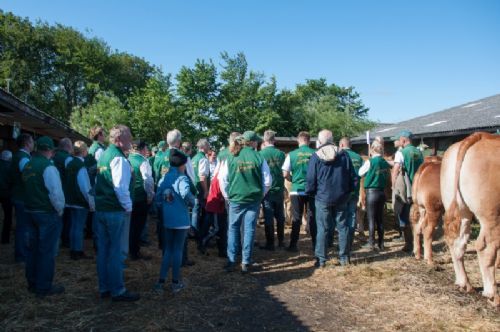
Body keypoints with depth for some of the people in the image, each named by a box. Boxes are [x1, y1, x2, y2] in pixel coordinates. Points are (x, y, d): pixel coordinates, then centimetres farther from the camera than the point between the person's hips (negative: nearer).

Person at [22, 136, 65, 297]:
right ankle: (44, 287, 7)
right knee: (47, 251, 0)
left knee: (33, 248, 16)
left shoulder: (28, 166, 8)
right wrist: (60, 210, -7)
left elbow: (29, 188, 12)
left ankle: (32, 283, 28)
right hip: (48, 214, -8)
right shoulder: (48, 167, -18)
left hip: (31, 211, 8)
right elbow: (56, 193, -21)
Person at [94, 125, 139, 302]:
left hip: (100, 209, 9)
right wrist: (128, 207, -12)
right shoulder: (119, 158, -16)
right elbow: (120, 187, -23)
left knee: (103, 249, 14)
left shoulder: (103, 155, 13)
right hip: (116, 211, -9)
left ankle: (104, 288, 24)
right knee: (117, 251, 0)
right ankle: (117, 290, 8)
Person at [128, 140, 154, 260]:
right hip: (141, 198, -7)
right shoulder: (143, 161, -13)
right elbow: (148, 180, -19)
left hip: (129, 196, 7)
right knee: (138, 225, 3)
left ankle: (130, 249, 29)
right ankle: (135, 252, 10)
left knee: (130, 224, 18)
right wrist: (150, 195, -8)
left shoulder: (128, 159, 6)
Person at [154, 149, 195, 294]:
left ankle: (161, 282, 13)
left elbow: (158, 198, 6)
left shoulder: (164, 178, 4)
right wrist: (192, 202, -10)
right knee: (178, 250, 6)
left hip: (167, 220, 5)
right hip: (181, 220, -5)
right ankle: (176, 283, 16)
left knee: (168, 249, 15)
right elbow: (186, 195, -29)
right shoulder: (182, 178, -14)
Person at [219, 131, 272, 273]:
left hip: (235, 198, 1)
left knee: (233, 228, 12)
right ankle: (246, 263, 11)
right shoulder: (258, 158, -5)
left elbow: (223, 179, -2)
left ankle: (231, 261, 12)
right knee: (249, 229, 7)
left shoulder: (231, 157, -2)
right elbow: (267, 180, -2)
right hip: (254, 199, -1)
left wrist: (227, 196, 10)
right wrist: (260, 194, 12)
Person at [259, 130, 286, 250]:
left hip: (267, 190, -3)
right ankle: (281, 241, 21)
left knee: (268, 217, 2)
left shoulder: (261, 154, -11)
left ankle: (270, 243, 5)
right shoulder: (281, 154, -2)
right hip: (279, 189, 3)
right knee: (280, 216, 14)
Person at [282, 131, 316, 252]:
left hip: (297, 190, 0)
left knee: (296, 219, 8)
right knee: (312, 218, 9)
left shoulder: (292, 154, -4)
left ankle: (293, 245, 12)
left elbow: (285, 174, -4)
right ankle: (315, 245, 14)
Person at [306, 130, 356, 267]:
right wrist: (348, 191, 15)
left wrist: (309, 193, 7)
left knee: (322, 229, 3)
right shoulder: (344, 155, 2)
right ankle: (344, 257, 17)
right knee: (343, 227, 11)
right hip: (341, 197, 3)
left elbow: (311, 180, -8)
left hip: (323, 198, -3)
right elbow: (353, 177, 4)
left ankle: (321, 259, 5)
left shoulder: (316, 157, -8)